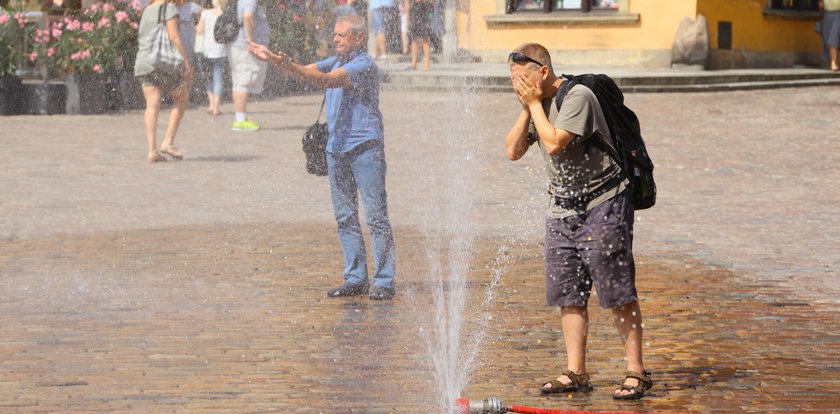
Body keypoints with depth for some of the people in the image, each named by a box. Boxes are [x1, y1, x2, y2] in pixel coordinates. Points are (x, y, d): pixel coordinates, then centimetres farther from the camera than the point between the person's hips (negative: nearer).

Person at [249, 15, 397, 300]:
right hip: (336, 149, 9)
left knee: (376, 217, -5)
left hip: (365, 147, -8)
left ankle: (384, 282, -3)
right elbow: (307, 72, 7)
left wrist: (288, 66, -33)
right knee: (345, 218, 9)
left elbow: (328, 81, -24)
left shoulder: (364, 65, -11)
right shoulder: (335, 61, 16)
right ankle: (355, 279, 14)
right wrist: (272, 60, -8)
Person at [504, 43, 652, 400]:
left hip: (602, 205, -8)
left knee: (618, 293, -6)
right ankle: (575, 373, 11)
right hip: (562, 208, 8)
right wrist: (526, 111, -6)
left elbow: (554, 143, -26)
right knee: (567, 294, 6)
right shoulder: (534, 104, 8)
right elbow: (513, 151, 5)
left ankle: (636, 372, -2)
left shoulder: (577, 97, -17)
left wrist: (535, 104, -15)